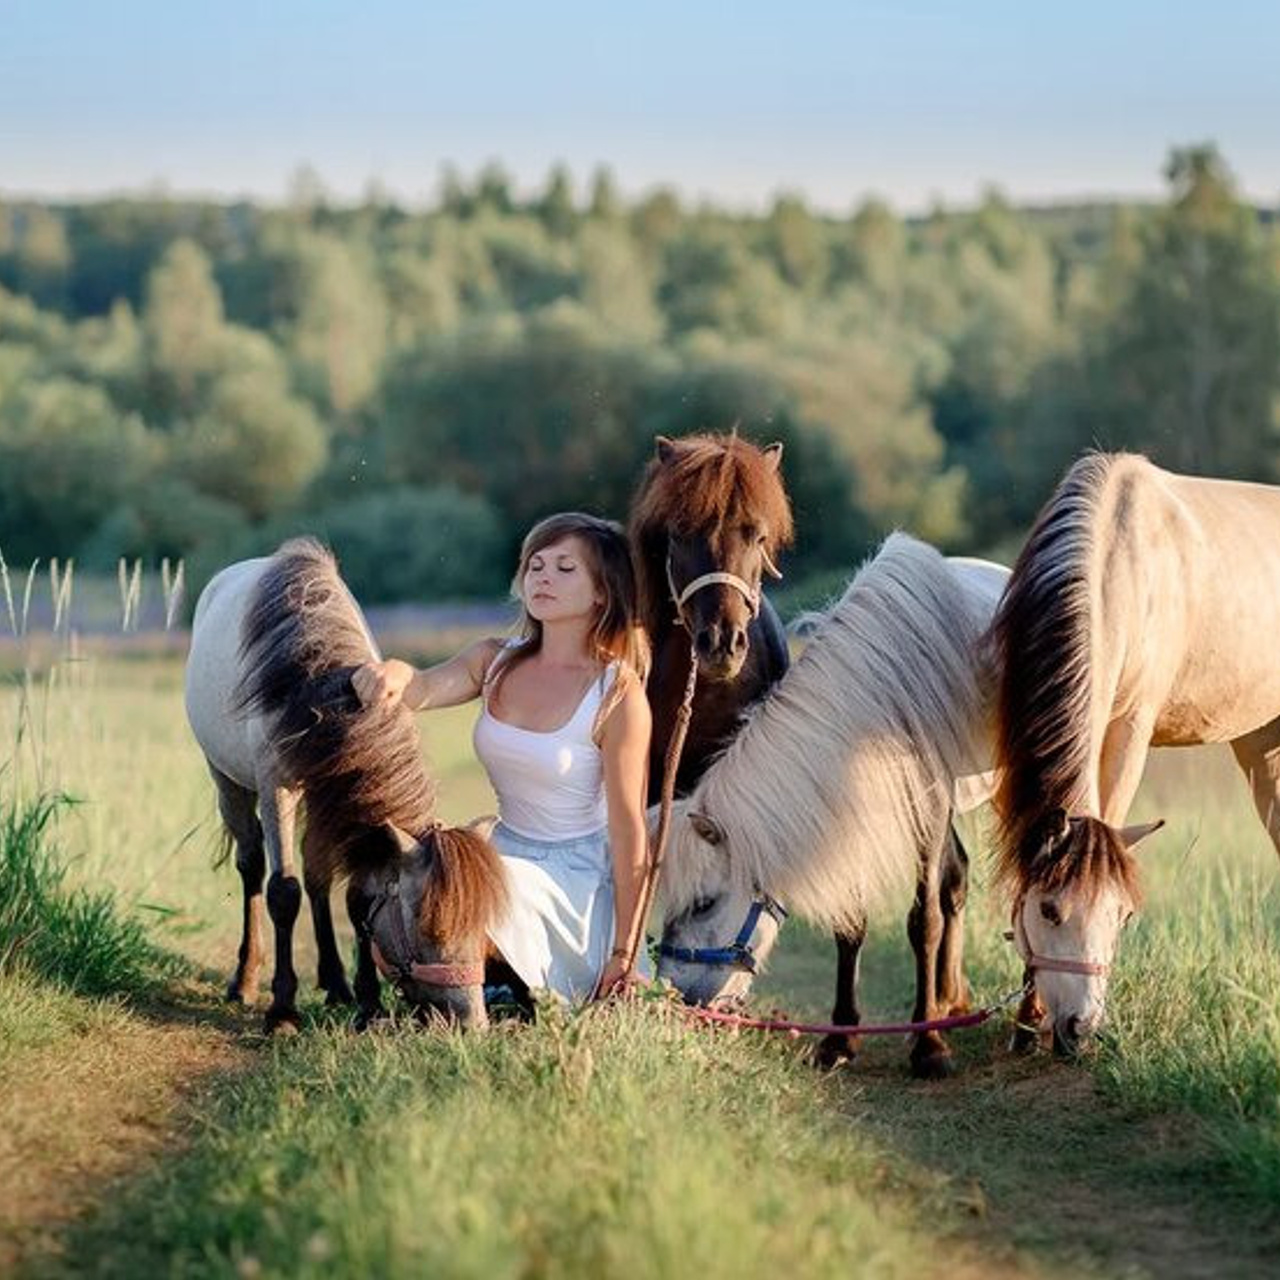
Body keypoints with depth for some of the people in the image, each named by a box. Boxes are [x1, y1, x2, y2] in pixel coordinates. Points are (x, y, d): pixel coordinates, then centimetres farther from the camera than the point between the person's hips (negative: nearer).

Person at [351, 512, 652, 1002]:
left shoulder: (618, 693, -14)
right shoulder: (495, 662, 2)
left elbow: (628, 828, -15)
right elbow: (425, 688, -17)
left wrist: (623, 955, -16)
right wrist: (395, 675, -44)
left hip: (577, 876, -6)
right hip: (506, 850, 6)